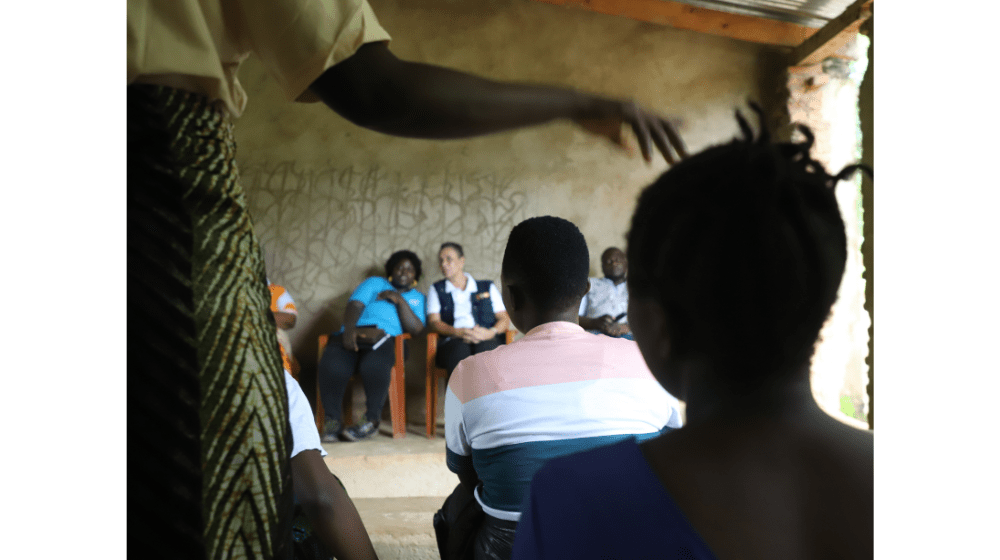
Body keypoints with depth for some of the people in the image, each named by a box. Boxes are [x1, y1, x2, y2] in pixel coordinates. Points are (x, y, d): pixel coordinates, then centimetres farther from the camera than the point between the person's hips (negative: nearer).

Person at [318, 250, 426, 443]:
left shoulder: (417, 297, 27)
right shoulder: (375, 283, 26)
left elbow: (415, 328, 8)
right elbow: (355, 305, 9)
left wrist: (400, 300, 0)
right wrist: (349, 329, -12)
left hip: (385, 339, -1)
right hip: (352, 336, 1)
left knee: (374, 367, -38)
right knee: (331, 366, -32)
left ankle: (372, 420, -22)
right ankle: (332, 420, -18)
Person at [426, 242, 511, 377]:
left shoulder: (487, 287, 25)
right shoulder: (436, 289, 26)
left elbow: (505, 318, 16)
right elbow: (433, 322, 11)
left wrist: (491, 332, -8)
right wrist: (458, 332, -10)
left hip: (486, 341, 0)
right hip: (453, 342, 0)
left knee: (486, 346, -37)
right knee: (460, 349, -38)